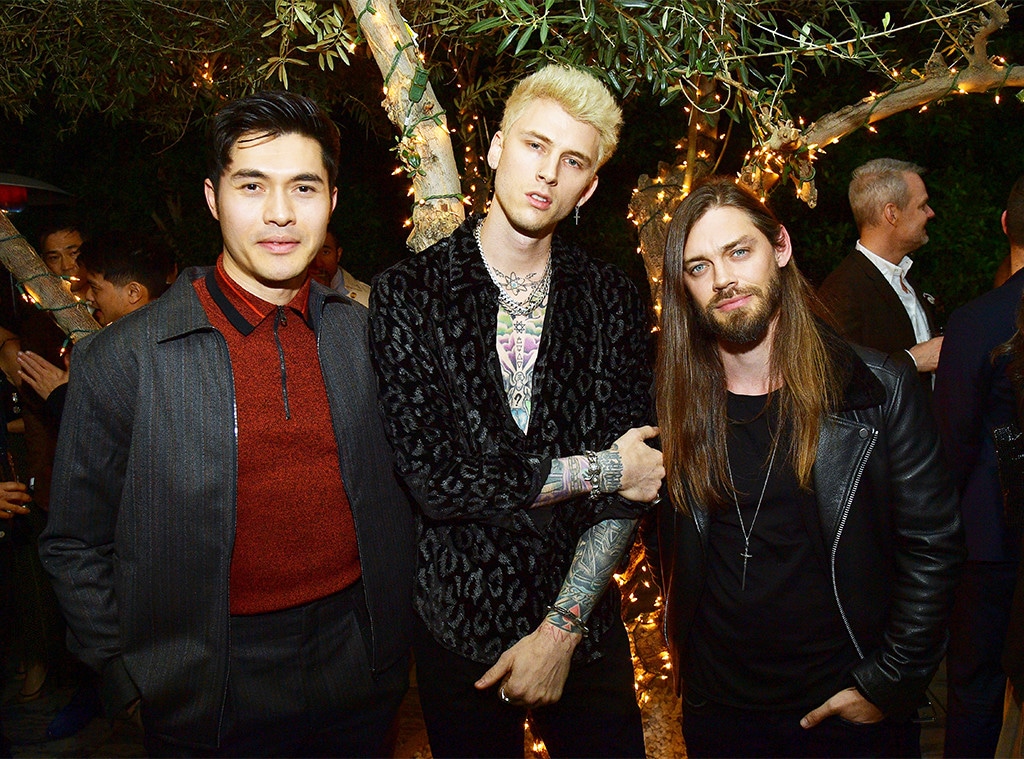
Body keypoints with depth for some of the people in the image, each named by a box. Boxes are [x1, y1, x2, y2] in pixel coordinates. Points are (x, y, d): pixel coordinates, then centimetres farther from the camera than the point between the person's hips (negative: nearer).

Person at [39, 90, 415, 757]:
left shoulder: (368, 337, -3)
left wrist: (396, 637, 5)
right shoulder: (120, 361, -12)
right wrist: (136, 680, -3)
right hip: (211, 703, -2)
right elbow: (77, 548, -2)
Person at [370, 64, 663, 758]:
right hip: (459, 629, -1)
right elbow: (434, 478, -17)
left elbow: (631, 483, -6)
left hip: (585, 625, 2)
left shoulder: (613, 299, -2)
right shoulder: (408, 295, -9)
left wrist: (563, 629, -12)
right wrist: (595, 468, -13)